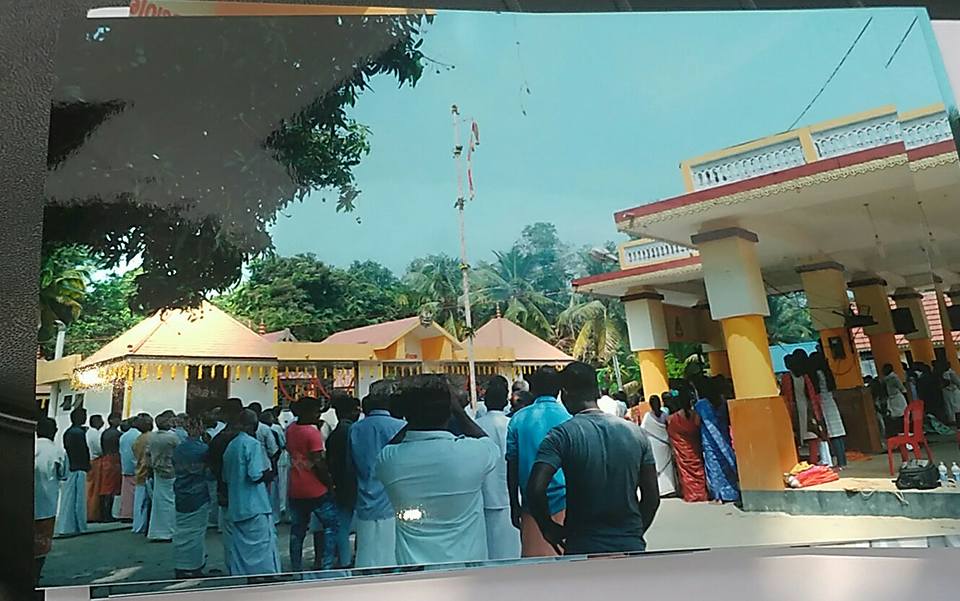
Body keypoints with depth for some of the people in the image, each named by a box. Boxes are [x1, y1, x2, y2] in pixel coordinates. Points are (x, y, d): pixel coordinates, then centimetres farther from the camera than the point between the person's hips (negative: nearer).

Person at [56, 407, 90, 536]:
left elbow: (66, 450, 16)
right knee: (78, 498, -1)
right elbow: (83, 452, -17)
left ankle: (65, 526, 19)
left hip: (69, 467, 9)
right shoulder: (79, 432, -15)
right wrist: (86, 466, -9)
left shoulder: (67, 432, 13)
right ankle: (77, 526, 4)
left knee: (67, 497, 13)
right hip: (78, 469, -9)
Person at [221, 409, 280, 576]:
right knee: (263, 547, -1)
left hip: (234, 508, 8)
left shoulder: (230, 446, 12)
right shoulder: (253, 444, -11)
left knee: (238, 549, 12)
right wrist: (271, 473, -2)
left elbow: (225, 478, 17)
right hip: (255, 507, -7)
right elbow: (256, 475, -19)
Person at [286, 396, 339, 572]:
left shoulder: (290, 430, 4)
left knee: (297, 530, 14)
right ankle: (326, 565, 2)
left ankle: (296, 568, 20)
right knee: (330, 525, 6)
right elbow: (318, 464, -19)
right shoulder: (313, 432, -17)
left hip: (295, 491, 7)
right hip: (316, 491, -7)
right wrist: (329, 483, -9)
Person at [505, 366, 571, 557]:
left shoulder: (518, 419, 1)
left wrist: (514, 505, 11)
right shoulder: (569, 417, -2)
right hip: (564, 500, -1)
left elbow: (512, 467, 3)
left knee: (534, 557, 7)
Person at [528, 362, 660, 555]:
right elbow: (652, 496, 3)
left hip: (582, 549, -3)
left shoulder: (562, 435, -12)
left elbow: (536, 489, -22)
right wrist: (635, 533, 15)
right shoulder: (636, 432, 1)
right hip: (631, 547, 4)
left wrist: (549, 529, -6)